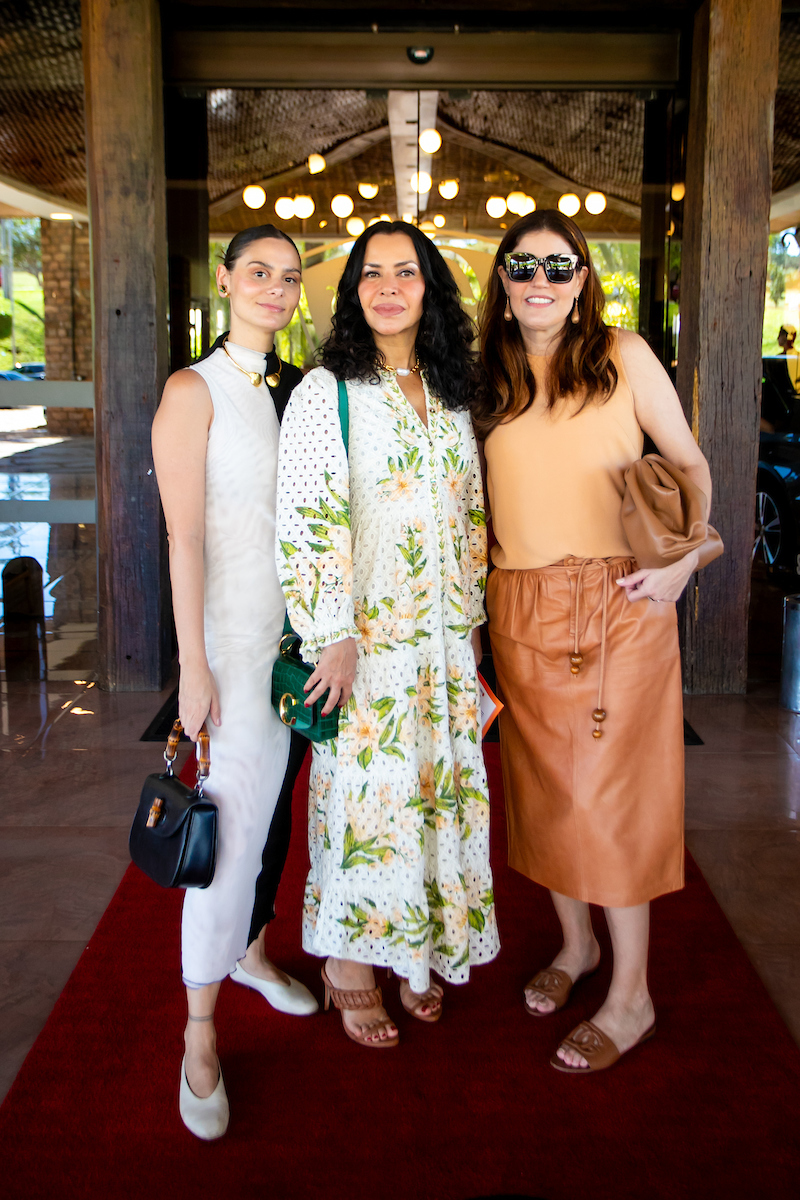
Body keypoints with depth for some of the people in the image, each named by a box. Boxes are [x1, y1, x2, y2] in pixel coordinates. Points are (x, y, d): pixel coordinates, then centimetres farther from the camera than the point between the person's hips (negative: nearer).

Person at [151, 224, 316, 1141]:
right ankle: (200, 1034, 6)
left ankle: (246, 948, 37)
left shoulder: (299, 389, 11)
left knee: (270, 805, 16)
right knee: (234, 819, -6)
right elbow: (184, 536, -13)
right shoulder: (195, 392, -7)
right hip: (235, 628, -6)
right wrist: (194, 667, -17)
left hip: (302, 626, 6)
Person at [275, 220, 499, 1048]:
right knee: (363, 791, 2)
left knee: (436, 786, 12)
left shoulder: (451, 395, 11)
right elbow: (307, 522, -13)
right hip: (365, 637, -5)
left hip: (444, 640, 6)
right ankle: (350, 966, 21)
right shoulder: (326, 390, -7)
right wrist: (334, 636, -17)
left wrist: (472, 619, 13)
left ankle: (416, 950, 30)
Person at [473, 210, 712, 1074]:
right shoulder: (489, 378, 9)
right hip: (520, 608, 4)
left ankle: (630, 996, 13)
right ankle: (576, 942, 33)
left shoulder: (623, 355, 1)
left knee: (611, 788, -1)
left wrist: (684, 557, -14)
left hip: (617, 600, -3)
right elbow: (474, 497, 13)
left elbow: (690, 464, 3)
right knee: (543, 782, 11)